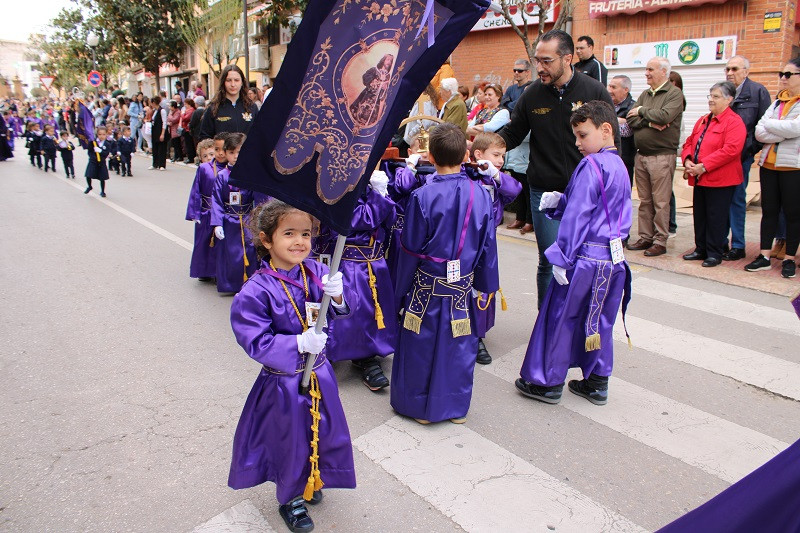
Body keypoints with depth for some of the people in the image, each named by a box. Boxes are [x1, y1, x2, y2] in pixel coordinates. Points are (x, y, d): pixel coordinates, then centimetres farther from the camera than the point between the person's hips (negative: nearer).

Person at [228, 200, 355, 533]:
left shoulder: (315, 272, -10)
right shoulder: (257, 291, -23)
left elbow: (340, 311, -5)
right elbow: (255, 341, -21)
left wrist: (337, 296, -27)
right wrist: (298, 343, -30)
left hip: (319, 373, 5)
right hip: (285, 381, -5)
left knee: (324, 429, 23)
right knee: (291, 439, 14)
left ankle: (311, 482, 53)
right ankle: (291, 499, 42)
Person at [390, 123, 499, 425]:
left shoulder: (422, 196, -17)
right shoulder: (481, 195, -5)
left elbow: (410, 250, -10)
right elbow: (488, 247, 2)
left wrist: (400, 290, 1)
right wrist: (487, 285, 15)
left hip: (426, 287, -3)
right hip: (463, 287, 4)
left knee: (421, 344, 12)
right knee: (459, 345, 16)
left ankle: (419, 405, 27)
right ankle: (456, 407, 31)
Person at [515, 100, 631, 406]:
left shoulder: (591, 166, -15)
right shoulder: (619, 167, 12)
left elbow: (577, 215, -19)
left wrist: (562, 257, -17)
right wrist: (559, 201, 2)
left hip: (584, 257, -8)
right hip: (612, 257, 9)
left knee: (559, 317, 4)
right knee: (600, 321, 16)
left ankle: (547, 382, 15)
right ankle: (596, 383, 26)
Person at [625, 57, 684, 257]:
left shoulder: (674, 93, -4)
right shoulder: (645, 94, 16)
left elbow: (665, 116, -22)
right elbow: (631, 119, 4)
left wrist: (642, 111, -7)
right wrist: (650, 123, -13)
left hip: (662, 156, -7)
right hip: (641, 155, 7)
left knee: (660, 202, -3)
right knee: (645, 200, 11)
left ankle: (660, 241, 4)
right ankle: (646, 237, 19)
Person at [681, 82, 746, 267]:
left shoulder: (734, 122, -9)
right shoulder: (703, 121, 17)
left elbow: (730, 150, -20)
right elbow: (689, 143, 18)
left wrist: (704, 166, -22)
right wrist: (687, 160, -3)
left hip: (720, 180, -7)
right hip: (700, 179, 8)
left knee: (716, 217, -1)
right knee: (699, 215, 12)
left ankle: (714, 253, 8)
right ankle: (701, 249, 23)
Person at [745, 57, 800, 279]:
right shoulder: (777, 102, 13)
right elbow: (759, 133, 1)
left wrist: (768, 123, -6)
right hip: (769, 164, 5)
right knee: (768, 210, 7)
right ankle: (764, 256, 13)